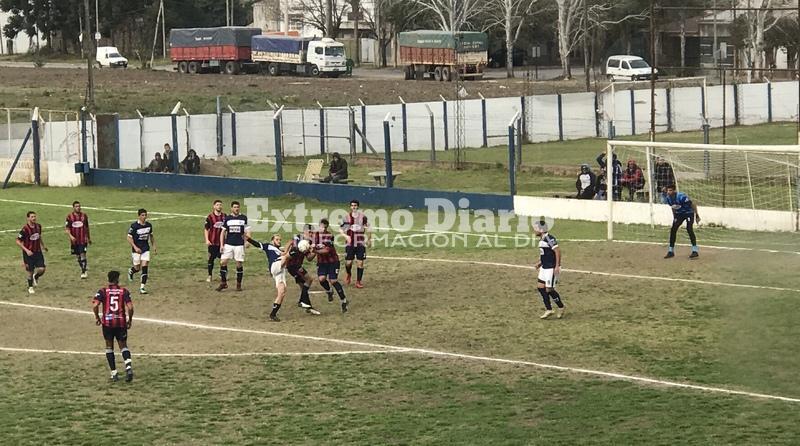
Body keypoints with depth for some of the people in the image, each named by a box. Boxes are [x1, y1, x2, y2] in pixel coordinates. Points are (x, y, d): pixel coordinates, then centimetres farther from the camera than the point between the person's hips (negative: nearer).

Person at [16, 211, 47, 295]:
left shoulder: (38, 226, 0)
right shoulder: (25, 229, -19)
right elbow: (18, 241, -16)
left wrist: (43, 246, 22)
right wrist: (26, 250, -22)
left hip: (38, 251, 5)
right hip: (28, 253, -5)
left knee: (42, 269, -6)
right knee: (30, 271, 3)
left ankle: (36, 277, 29)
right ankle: (30, 287, 26)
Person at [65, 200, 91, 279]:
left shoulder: (84, 215, 2)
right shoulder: (70, 216, -3)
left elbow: (87, 227, 13)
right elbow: (66, 228, -3)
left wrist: (89, 238, 18)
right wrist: (70, 236, -20)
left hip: (83, 239, -1)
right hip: (74, 240, 1)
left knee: (83, 255, -11)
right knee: (78, 256, 12)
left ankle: (83, 272, -9)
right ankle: (83, 268, 33)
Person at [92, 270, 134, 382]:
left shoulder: (103, 291, -1)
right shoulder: (124, 291, 0)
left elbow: (95, 305, -13)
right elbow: (130, 307, -9)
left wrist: (97, 317, 3)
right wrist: (130, 319, 6)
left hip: (107, 322, -1)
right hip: (121, 322, 1)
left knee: (109, 347, 12)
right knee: (123, 346, 12)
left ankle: (114, 373, 9)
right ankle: (128, 367, -14)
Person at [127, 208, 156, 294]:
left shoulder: (149, 225, 2)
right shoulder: (134, 225, -14)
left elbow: (151, 236, 18)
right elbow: (129, 238, -12)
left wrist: (154, 246, 12)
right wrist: (135, 247, -22)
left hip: (146, 249, 4)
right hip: (136, 249, -3)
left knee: (145, 268, -7)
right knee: (137, 268, 5)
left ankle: (142, 287, -5)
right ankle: (131, 271, 42)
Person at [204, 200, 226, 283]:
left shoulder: (224, 216, 4)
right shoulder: (210, 217, -6)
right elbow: (206, 229, -3)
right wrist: (207, 240, -12)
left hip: (222, 241, 3)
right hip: (213, 242, -3)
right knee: (211, 258, 3)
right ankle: (209, 276, 12)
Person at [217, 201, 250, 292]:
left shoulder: (243, 218, 4)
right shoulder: (227, 218, 5)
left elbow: (247, 231, 9)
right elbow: (223, 232, 8)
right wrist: (221, 244, 1)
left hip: (239, 245, -1)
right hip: (228, 244, 1)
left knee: (239, 264, 0)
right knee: (223, 262, -7)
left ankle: (239, 284, 12)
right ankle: (223, 282, 4)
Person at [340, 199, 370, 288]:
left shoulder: (362, 216, 0)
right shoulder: (347, 217, 1)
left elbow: (367, 228, 12)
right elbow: (340, 229, 8)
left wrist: (368, 239, 8)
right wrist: (345, 236, -9)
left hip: (360, 243, 0)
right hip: (350, 243, 0)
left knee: (360, 262, -3)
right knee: (348, 262, -3)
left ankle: (358, 281, 6)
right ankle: (348, 275, 29)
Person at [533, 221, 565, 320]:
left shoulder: (549, 239, -19)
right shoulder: (542, 239, 11)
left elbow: (557, 251, -21)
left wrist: (557, 266, -23)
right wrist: (540, 262, 15)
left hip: (551, 268, -10)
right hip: (544, 267, 10)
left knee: (549, 289, -5)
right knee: (541, 287, 7)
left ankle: (561, 307, 14)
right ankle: (548, 310, 13)